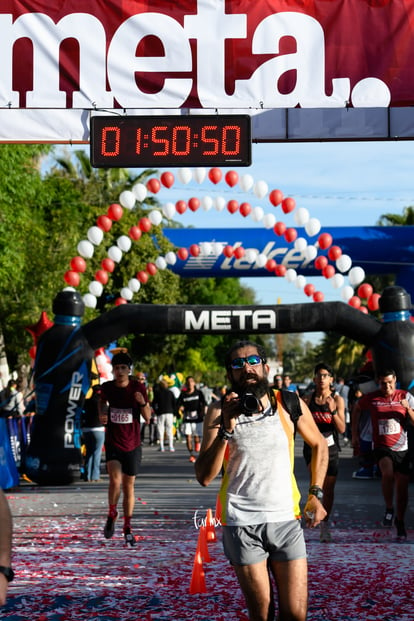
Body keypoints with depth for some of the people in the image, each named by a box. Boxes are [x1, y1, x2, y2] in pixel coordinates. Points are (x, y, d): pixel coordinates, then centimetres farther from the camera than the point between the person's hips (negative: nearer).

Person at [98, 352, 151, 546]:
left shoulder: (138, 388, -7)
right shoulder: (107, 387, -4)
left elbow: (148, 417, -3)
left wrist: (143, 403, -23)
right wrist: (102, 414, 0)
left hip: (132, 444, 0)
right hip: (112, 443, 0)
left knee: (129, 485, 7)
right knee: (115, 481, -19)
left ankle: (127, 528, 19)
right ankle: (112, 514, 8)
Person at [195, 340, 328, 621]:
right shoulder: (219, 411, -5)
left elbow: (319, 445, 16)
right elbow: (204, 477, -10)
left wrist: (315, 494, 6)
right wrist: (226, 429, -20)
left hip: (286, 518, 1)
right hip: (242, 522, -1)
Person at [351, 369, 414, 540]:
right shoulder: (371, 398, 0)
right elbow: (357, 409, 20)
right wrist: (354, 434, 18)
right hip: (382, 447, -2)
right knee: (388, 473, -31)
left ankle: (400, 521, 24)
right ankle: (389, 509, -10)